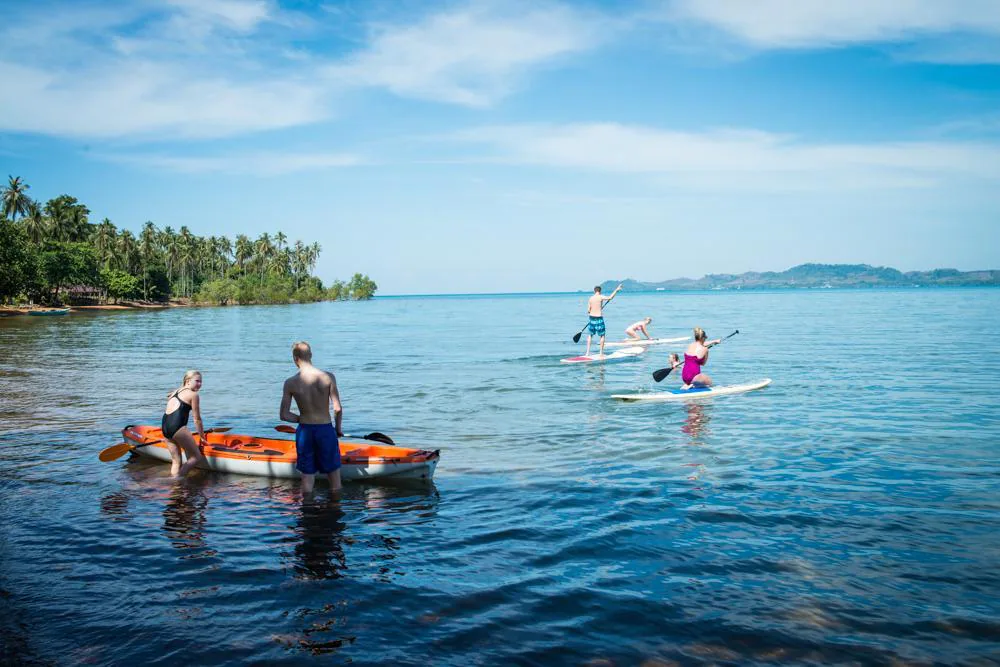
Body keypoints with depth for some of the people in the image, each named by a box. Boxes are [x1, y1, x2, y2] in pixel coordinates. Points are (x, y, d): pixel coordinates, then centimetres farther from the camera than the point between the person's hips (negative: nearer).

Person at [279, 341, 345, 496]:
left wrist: (302, 419, 10)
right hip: (326, 431, -1)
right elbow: (338, 409, -11)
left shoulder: (290, 383, -8)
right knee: (333, 473, 13)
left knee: (307, 476, 12)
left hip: (304, 432, 1)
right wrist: (338, 429, 5)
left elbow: (284, 415, -5)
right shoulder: (328, 377, -10)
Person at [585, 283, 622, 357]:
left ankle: (588, 352, 10)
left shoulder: (590, 299, 2)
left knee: (589, 335, 15)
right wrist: (616, 290, -14)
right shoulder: (601, 297, -9)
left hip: (592, 318, 4)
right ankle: (601, 352, 7)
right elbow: (610, 298, -21)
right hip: (599, 318, -4)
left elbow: (588, 311, 3)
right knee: (602, 336, 9)